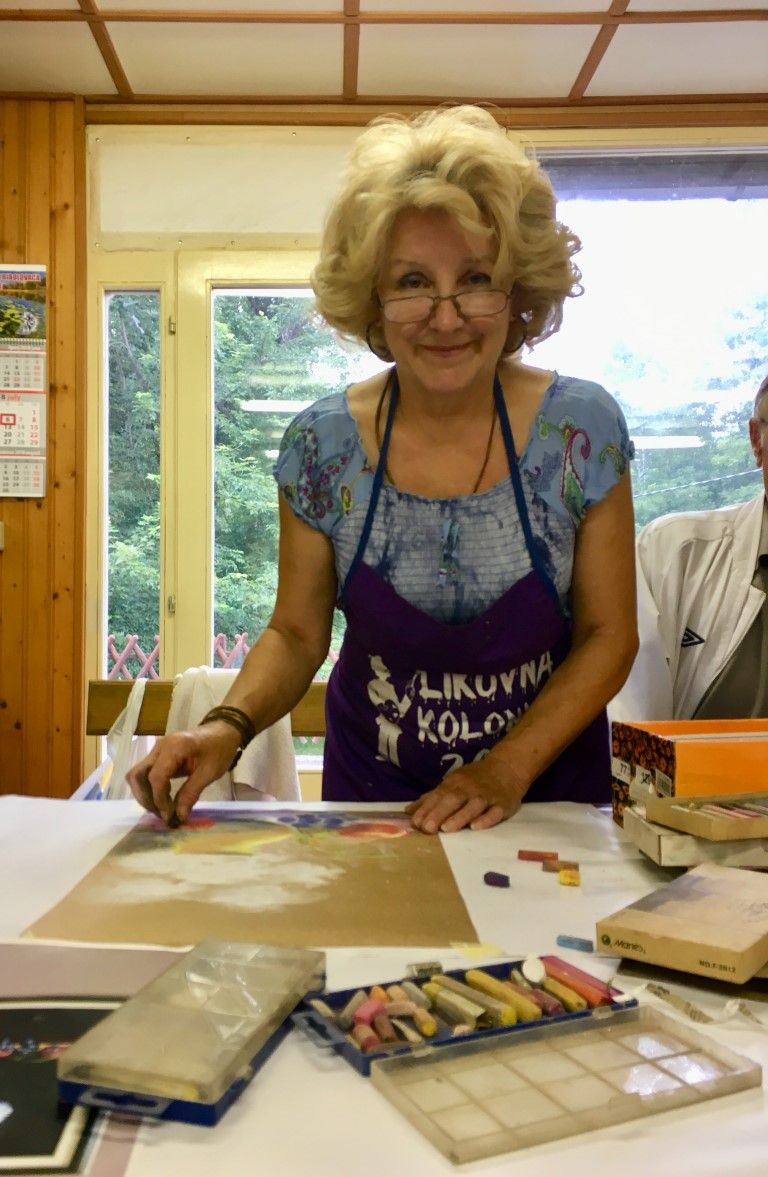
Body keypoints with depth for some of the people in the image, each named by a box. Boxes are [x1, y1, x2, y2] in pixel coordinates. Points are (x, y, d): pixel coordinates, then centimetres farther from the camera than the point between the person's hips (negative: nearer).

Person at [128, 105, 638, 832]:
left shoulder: (583, 429, -12)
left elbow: (607, 635, -6)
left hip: (545, 791, 0)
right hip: (371, 787, 1)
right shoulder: (320, 446, -11)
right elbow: (296, 634, -1)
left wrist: (509, 768, -16)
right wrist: (230, 726, -18)